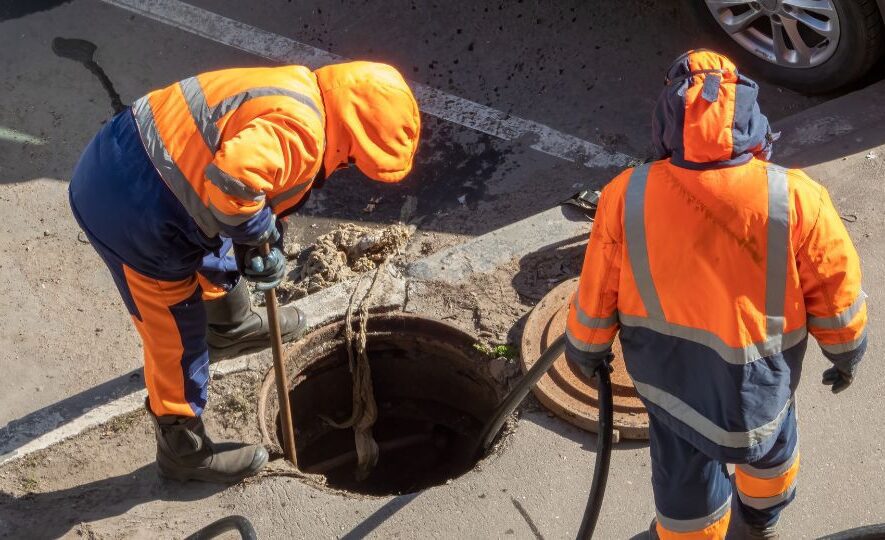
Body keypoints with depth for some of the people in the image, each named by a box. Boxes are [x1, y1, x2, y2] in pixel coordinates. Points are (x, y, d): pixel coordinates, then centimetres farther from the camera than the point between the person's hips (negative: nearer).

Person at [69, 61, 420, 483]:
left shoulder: (298, 92, 7)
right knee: (178, 339, 8)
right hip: (132, 211, -10)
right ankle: (185, 452, 29)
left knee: (214, 254, 35)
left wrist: (264, 246, 6)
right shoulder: (299, 129, -24)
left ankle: (231, 328, 64)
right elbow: (231, 180, -40)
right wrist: (261, 231, -21)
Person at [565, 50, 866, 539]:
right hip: (761, 373, 1)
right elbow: (835, 288, -12)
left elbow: (598, 289, -10)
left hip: (667, 369, 0)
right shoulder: (794, 199, -26)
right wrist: (846, 352, 8)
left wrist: (586, 348, 10)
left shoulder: (626, 195, -24)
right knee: (769, 438, 33)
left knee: (683, 467, 24)